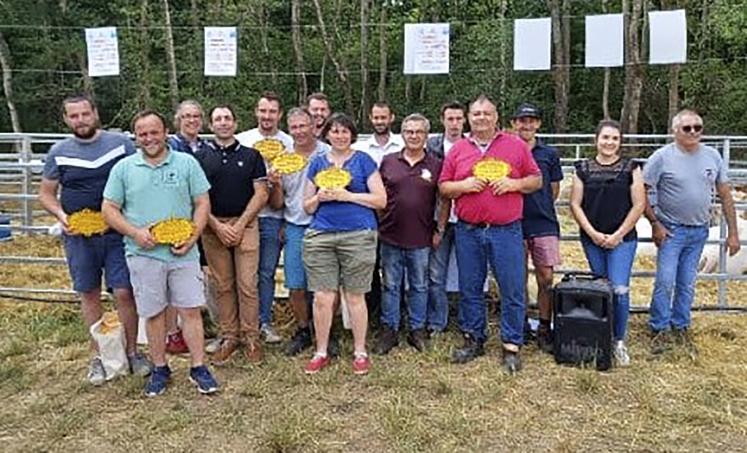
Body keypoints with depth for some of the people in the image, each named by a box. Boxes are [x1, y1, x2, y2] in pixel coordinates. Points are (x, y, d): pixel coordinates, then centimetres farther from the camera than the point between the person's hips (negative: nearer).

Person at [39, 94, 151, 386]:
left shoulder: (120, 143, -1)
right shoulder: (59, 152, 4)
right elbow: (46, 193, 10)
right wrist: (60, 214, -10)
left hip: (118, 233, -2)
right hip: (79, 236, 2)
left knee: (124, 293, -3)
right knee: (89, 295, 11)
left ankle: (132, 351, 15)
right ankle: (99, 356, 25)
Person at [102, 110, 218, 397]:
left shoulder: (187, 163, 4)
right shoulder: (123, 168, 5)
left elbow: (202, 203, 4)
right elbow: (109, 209, 5)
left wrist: (193, 236, -10)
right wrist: (135, 233, -11)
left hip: (183, 253, 0)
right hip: (143, 255, 1)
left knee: (191, 310, 2)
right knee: (153, 314, 9)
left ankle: (198, 368, 14)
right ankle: (160, 369, 24)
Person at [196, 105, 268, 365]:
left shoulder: (251, 155, 8)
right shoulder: (200, 157, 9)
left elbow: (261, 194, 2)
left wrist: (240, 224, -8)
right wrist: (218, 226, -9)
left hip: (245, 224, -1)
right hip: (213, 227, 1)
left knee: (247, 284, -4)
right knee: (222, 286, 5)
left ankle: (250, 338, 7)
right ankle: (229, 337, 15)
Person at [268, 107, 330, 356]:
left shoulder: (328, 154, -1)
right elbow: (277, 204, 11)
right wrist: (276, 185, -7)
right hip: (295, 228, 3)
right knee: (296, 287, 4)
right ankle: (303, 331, 23)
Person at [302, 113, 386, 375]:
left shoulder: (363, 161, 5)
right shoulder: (317, 164, 14)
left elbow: (381, 200, -3)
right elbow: (307, 206, 16)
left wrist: (346, 195, -11)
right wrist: (319, 197, -6)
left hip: (358, 235, -2)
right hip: (320, 236, 3)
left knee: (355, 296, 4)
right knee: (322, 297, 1)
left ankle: (360, 352, 19)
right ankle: (321, 352, 17)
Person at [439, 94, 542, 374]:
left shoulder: (516, 145, 6)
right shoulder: (458, 149, 10)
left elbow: (536, 180, 8)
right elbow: (443, 186, 10)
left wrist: (514, 183, -10)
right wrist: (463, 185, -9)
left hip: (507, 230, -2)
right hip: (468, 231, 2)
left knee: (512, 290, 0)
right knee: (470, 289, 10)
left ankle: (511, 347, 12)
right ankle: (473, 340, 24)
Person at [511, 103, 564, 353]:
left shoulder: (549, 154, 7)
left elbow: (554, 190, 13)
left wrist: (539, 208, 8)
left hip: (544, 224, 1)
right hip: (514, 224, -1)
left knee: (546, 278, 0)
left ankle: (544, 330, 11)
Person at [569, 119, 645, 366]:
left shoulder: (630, 168, 1)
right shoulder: (583, 168, 5)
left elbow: (639, 204, -2)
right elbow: (575, 204, 3)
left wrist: (618, 234, -7)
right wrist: (592, 233, -6)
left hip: (622, 239, -2)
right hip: (592, 240, 2)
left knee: (619, 290, -10)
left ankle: (619, 342, 7)